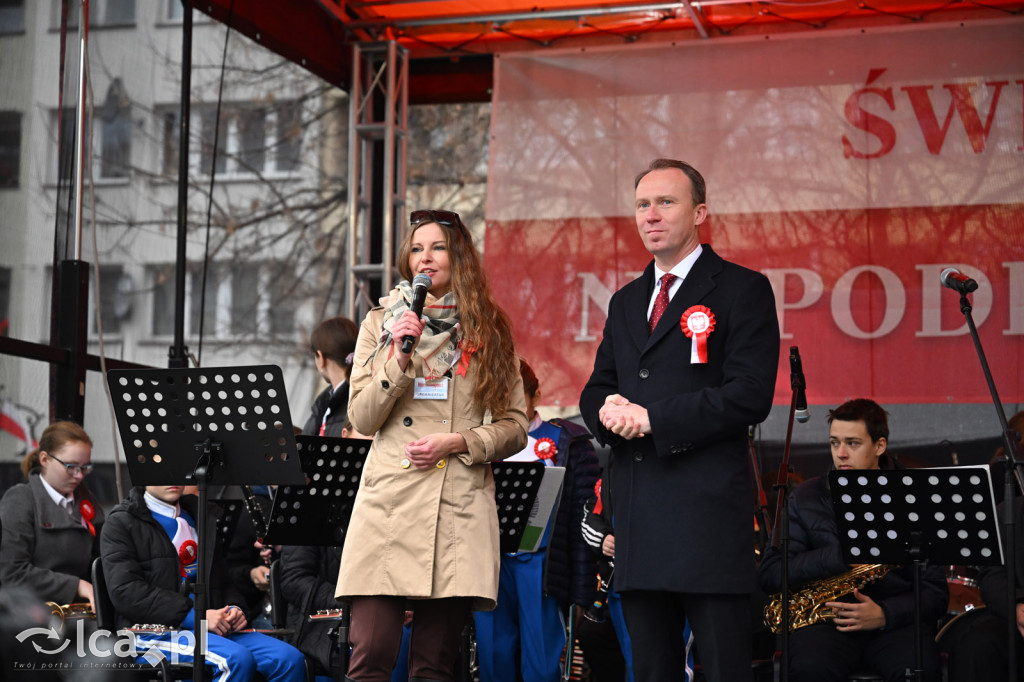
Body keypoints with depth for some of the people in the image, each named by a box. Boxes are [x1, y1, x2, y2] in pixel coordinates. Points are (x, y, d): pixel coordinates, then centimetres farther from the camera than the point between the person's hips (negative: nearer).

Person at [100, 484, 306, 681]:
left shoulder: (200, 516, 23)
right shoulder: (122, 523, 3)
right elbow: (125, 592, -10)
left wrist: (234, 609, 2)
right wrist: (194, 616, -17)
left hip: (216, 628, 6)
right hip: (157, 631, -6)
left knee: (291, 659, -20)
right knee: (237, 659, -34)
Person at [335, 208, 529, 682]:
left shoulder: (489, 331, 12)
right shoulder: (381, 324, 13)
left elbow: (514, 427, 10)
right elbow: (362, 419, 6)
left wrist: (458, 442, -7)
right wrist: (400, 359, -7)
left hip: (459, 508, 0)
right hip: (389, 499, 0)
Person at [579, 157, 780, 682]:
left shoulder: (742, 290, -1)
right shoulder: (626, 301, 21)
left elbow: (750, 396, -12)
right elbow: (595, 389, 21)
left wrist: (653, 418, -14)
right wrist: (608, 408, -4)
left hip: (709, 510, -7)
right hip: (638, 516, 7)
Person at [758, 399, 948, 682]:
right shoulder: (806, 497, 9)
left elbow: (935, 592, 4)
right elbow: (769, 573, 0)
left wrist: (884, 614, -16)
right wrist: (842, 555, -12)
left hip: (895, 620, 0)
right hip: (825, 621, 0)